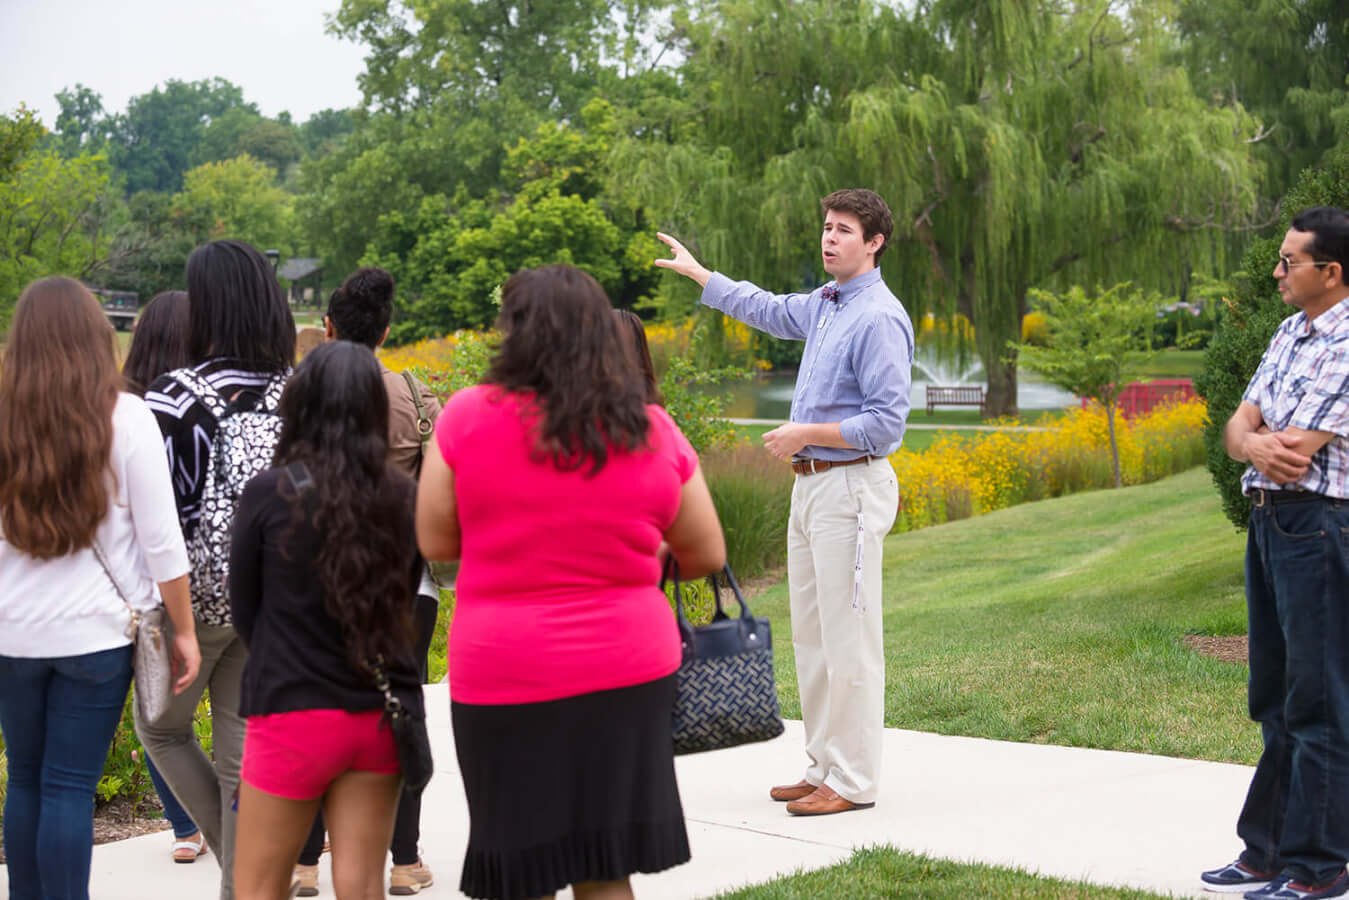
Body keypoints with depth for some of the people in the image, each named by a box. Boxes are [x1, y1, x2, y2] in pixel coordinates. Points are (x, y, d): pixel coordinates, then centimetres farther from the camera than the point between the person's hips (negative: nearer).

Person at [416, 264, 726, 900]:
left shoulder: (468, 419, -8)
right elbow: (706, 556, 6)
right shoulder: (653, 434, -1)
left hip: (507, 675, -2)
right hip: (628, 673, 2)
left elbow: (434, 542, -3)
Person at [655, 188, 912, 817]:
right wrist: (697, 273, 42)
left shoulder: (879, 319, -15)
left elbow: (886, 422, -20)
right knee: (811, 637, 13)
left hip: (850, 488, -10)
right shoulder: (824, 305, 14)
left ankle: (853, 782, -1)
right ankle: (824, 768, 20)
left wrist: (806, 433, -14)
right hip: (810, 484, 10)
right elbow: (767, 310, 35)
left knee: (848, 640, -6)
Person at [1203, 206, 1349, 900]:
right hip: (1268, 522, 9)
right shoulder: (1291, 332, 14)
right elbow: (1238, 430, 10)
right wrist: (1258, 445, -13)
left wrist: (1257, 437, 2)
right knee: (1275, 699, 15)